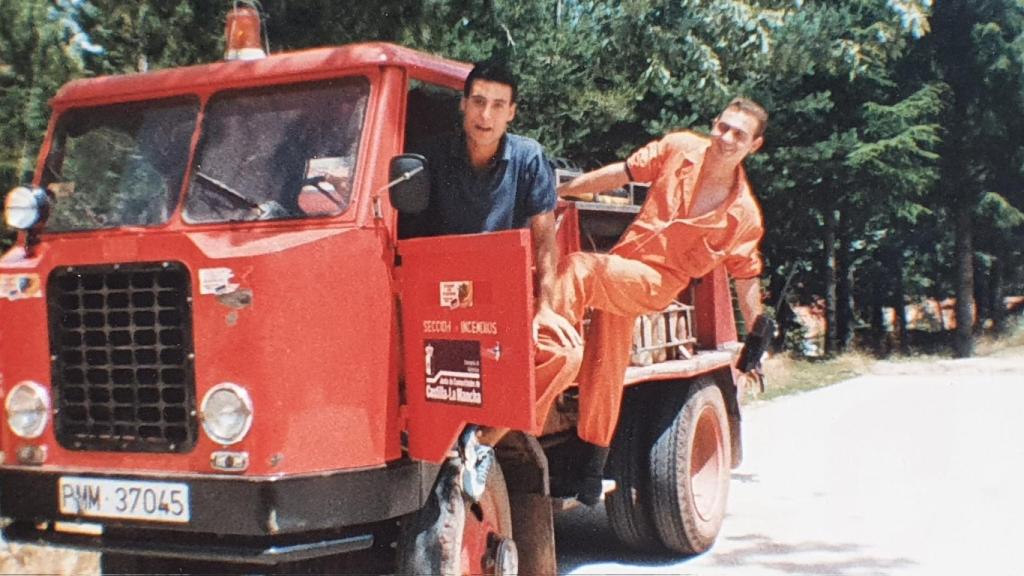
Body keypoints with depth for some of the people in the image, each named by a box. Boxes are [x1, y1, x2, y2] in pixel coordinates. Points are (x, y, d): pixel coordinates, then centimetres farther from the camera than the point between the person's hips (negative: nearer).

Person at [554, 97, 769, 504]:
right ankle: (594, 462, 22)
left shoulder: (744, 213, -4)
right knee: (605, 368, 6)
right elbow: (621, 174, 8)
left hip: (656, 282, -4)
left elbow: (747, 278, 3)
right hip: (619, 272, 4)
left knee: (579, 268, -31)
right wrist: (560, 191, 7)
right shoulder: (679, 148, 1)